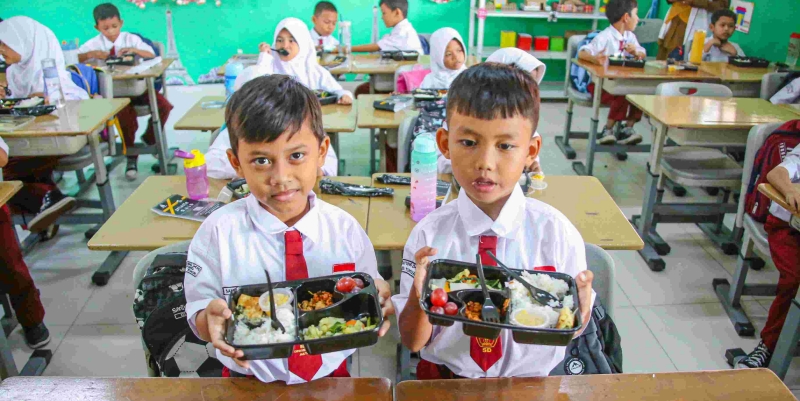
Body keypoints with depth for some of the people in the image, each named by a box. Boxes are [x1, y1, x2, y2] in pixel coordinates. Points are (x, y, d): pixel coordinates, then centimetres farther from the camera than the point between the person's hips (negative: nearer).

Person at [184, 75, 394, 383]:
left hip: (332, 376, 2)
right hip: (250, 383, -1)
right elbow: (198, 318, -1)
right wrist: (211, 316, -22)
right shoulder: (218, 232, -7)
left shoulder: (345, 229, -4)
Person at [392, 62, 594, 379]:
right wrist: (419, 297, -21)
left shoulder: (557, 233, -8)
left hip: (531, 379, 2)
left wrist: (580, 308, -18)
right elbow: (413, 341, -2)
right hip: (445, 379, -1)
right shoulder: (428, 235, -8)